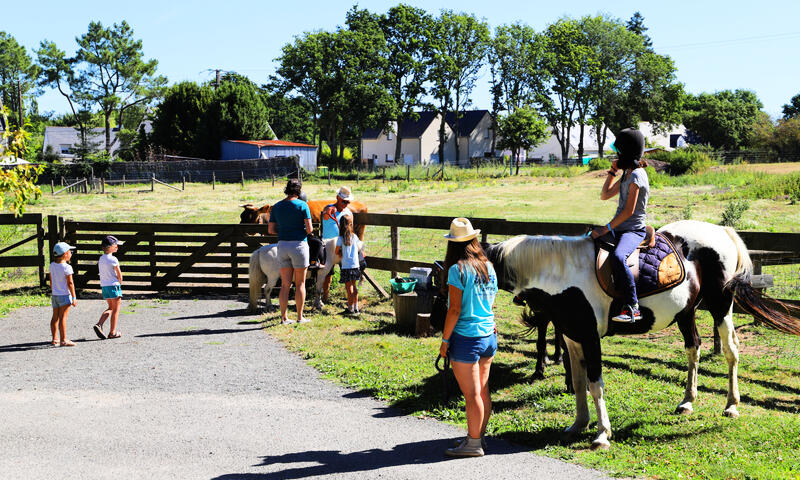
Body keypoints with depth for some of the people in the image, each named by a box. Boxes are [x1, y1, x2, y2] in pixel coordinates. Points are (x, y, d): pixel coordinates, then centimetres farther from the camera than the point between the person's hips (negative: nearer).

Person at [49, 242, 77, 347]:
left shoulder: (52, 265, 5)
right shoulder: (67, 267, -16)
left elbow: (51, 282, 12)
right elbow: (70, 283, -15)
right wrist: (74, 297, -11)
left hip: (55, 295, 7)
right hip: (64, 295, -7)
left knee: (55, 317, 12)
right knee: (63, 317, -7)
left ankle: (54, 339, 17)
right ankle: (63, 340, -6)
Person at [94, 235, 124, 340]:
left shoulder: (101, 259, 9)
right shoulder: (113, 259, -15)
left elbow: (103, 273, 13)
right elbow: (119, 275, -11)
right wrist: (120, 283, 10)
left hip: (104, 286, 7)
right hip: (114, 285, -7)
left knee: (111, 308, 19)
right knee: (116, 309, 5)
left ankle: (99, 324, 1)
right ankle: (112, 332, 8)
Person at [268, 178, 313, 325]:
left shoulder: (277, 207, 6)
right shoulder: (302, 205, -7)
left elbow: (271, 230, 8)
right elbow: (309, 229, -11)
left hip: (282, 245, 4)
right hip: (299, 245, -4)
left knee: (285, 284, 8)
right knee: (300, 283, 6)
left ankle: (284, 317, 7)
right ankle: (300, 317, 9)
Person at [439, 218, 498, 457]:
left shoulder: (458, 270, -15)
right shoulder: (488, 267, 5)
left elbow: (454, 309, -16)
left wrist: (445, 340, -9)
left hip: (466, 338, -7)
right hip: (489, 335, 7)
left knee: (471, 394, 0)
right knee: (483, 391, 16)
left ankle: (474, 444, 7)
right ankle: (479, 436, 26)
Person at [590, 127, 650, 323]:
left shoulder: (637, 175, -12)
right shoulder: (626, 174, 17)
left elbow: (629, 211, -17)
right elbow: (605, 195, 25)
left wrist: (606, 229, -16)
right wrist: (612, 172, 16)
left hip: (634, 231, -10)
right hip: (618, 229, 10)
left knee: (617, 257, -37)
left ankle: (632, 307, -34)